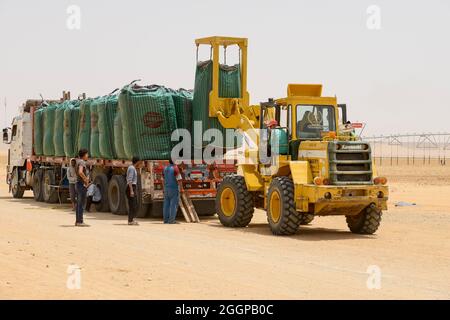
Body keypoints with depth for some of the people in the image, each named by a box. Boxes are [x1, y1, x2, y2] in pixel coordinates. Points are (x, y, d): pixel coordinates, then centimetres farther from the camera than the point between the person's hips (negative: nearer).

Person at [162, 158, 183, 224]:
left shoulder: (165, 168, 8)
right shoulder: (175, 168, -14)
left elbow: (163, 180, 13)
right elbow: (179, 179, -16)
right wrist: (181, 188, -9)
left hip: (167, 188, 7)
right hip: (174, 188, -7)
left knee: (166, 204, 8)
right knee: (174, 204, -4)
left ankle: (166, 219, 8)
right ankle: (171, 220, -7)